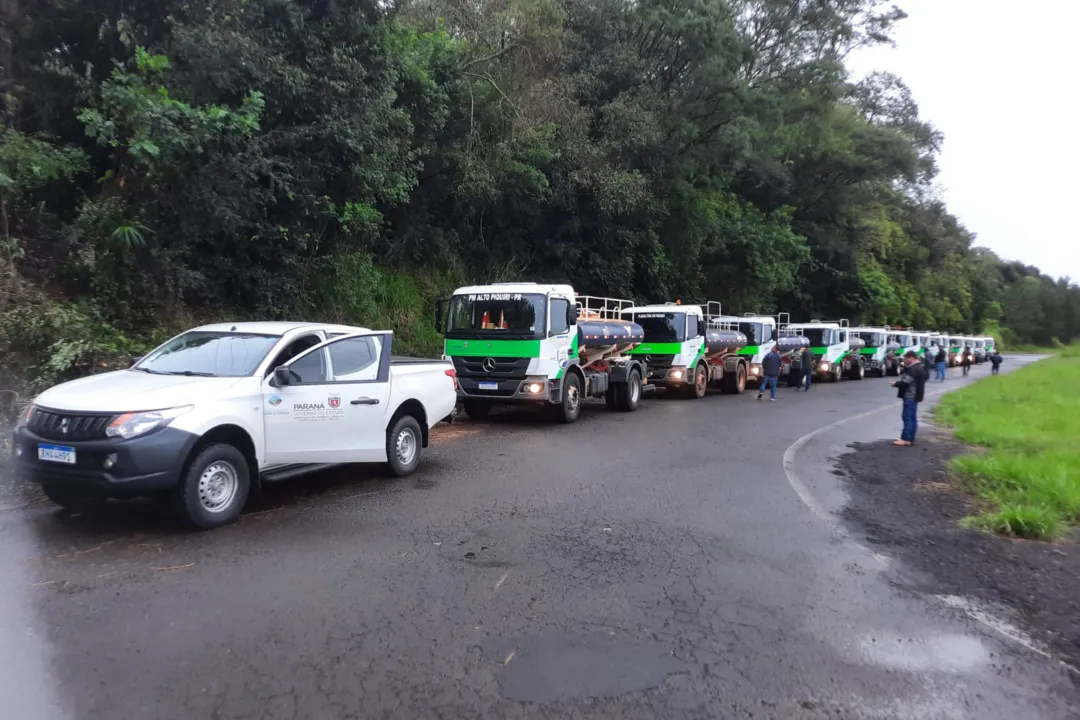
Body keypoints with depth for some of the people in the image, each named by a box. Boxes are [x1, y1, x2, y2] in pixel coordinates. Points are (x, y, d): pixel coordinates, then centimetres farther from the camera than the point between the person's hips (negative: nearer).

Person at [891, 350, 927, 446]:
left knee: (907, 417, -10)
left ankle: (905, 439, -10)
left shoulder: (913, 369, -18)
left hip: (910, 397, -11)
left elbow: (905, 382, -23)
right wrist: (905, 367, 11)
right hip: (914, 397, 11)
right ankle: (911, 439, 14)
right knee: (912, 418, 11)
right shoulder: (919, 368, 18)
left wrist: (895, 384, -6)